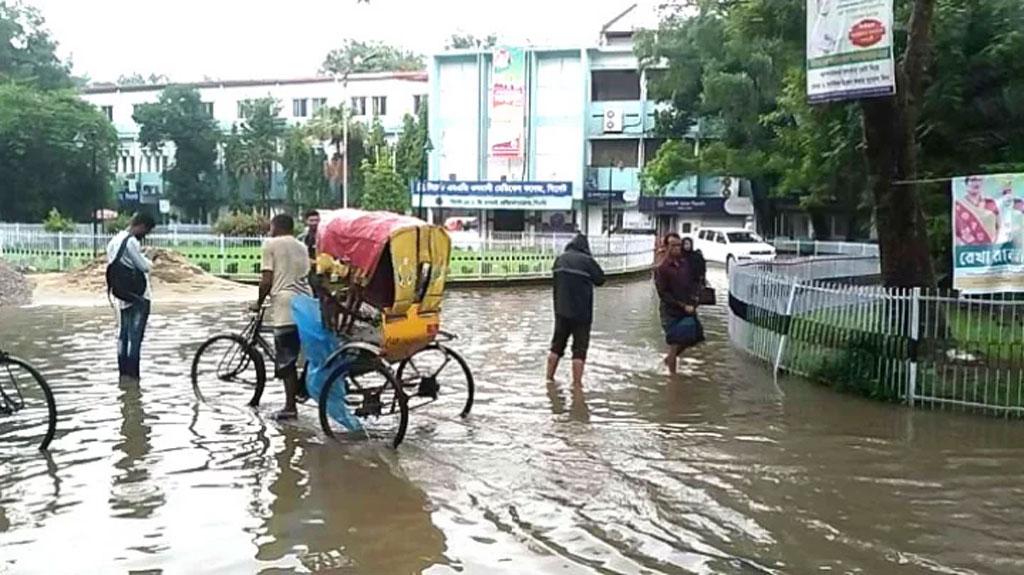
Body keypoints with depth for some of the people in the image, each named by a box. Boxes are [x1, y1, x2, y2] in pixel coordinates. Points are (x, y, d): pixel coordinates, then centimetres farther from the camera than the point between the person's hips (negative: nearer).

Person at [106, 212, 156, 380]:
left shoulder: (114, 241, 12)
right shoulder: (131, 242, -17)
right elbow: (144, 266, -18)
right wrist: (151, 260, 3)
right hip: (138, 296, -9)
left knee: (123, 334, 13)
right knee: (135, 335, -4)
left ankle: (123, 372, 16)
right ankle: (132, 374, -3)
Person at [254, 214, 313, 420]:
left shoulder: (271, 244, 3)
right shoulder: (302, 247, 20)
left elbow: (266, 280, -3)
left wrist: (259, 303, 10)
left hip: (284, 304, -5)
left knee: (286, 359, -2)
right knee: (304, 353, 15)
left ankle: (290, 406, -2)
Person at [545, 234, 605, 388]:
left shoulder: (560, 259, 5)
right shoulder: (587, 260, -12)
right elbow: (600, 279, -3)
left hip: (561, 310, 5)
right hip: (581, 312, -5)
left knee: (557, 344, 17)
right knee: (580, 347, 1)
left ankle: (549, 377, 20)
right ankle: (577, 383, -1)